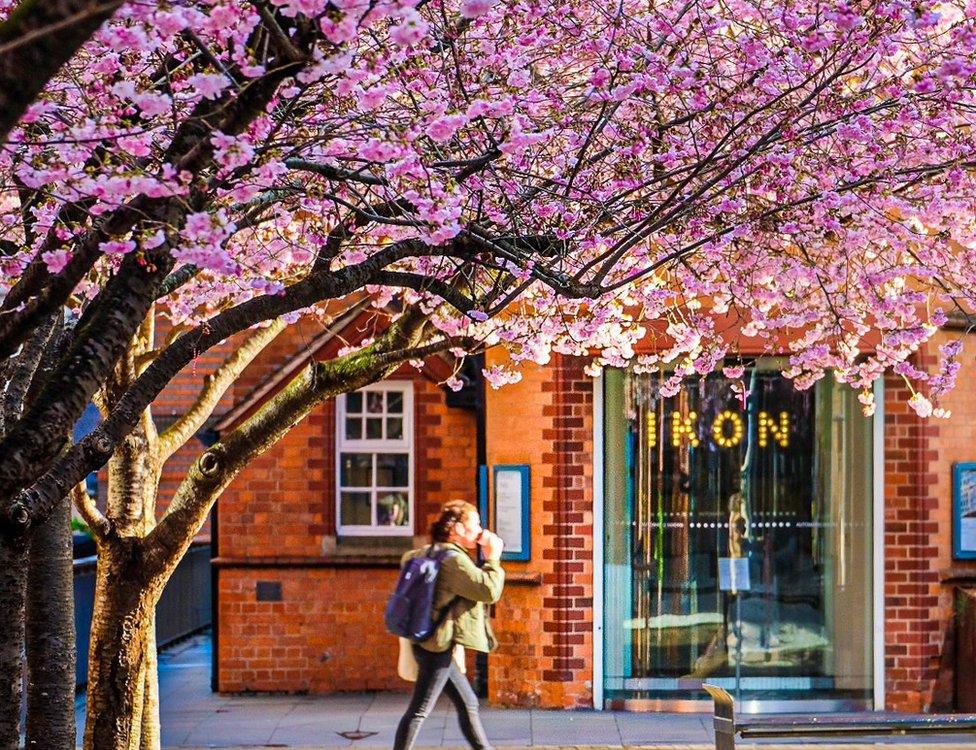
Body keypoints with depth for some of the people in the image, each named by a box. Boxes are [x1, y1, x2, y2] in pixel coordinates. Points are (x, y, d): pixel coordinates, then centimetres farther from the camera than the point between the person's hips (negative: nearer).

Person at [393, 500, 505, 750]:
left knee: (468, 704, 16)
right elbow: (490, 591, -22)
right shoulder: (454, 560, -18)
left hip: (438, 647, 11)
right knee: (419, 711, -7)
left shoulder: (432, 552, 12)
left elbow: (408, 558, 31)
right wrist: (493, 559, -10)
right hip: (438, 647, -11)